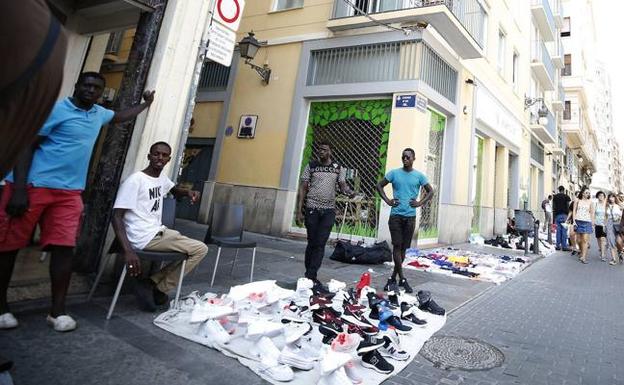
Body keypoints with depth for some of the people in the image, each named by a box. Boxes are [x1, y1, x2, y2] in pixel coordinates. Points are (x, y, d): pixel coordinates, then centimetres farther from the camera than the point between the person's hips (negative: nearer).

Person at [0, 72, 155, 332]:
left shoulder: (98, 113, 16)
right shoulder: (55, 109, -6)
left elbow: (120, 117, 39)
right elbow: (26, 146, -9)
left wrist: (146, 104, 43)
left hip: (69, 193, 6)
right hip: (33, 186, -5)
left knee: (64, 248, 0)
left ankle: (58, 311, 7)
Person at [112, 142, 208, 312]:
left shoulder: (162, 178, 11)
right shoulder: (135, 180, -13)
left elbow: (175, 190, 34)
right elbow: (116, 216, -17)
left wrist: (188, 192, 8)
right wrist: (128, 251, -29)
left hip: (158, 232, 9)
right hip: (145, 238, -9)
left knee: (196, 248, 18)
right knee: (200, 249, -8)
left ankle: (152, 284, 10)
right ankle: (156, 287, 2)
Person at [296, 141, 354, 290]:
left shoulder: (338, 168, 7)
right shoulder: (311, 166, 3)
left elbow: (343, 185, 2)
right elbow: (303, 188, 2)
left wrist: (349, 192, -23)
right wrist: (299, 210, -5)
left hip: (329, 210, 1)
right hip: (312, 209, -1)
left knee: (320, 244, -3)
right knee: (312, 243, 6)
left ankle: (310, 276, 3)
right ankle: (310, 276, 19)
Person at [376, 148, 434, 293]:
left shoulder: (419, 175, 6)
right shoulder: (394, 173, 4)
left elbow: (430, 191, 13)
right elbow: (379, 185, 9)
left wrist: (420, 202, -2)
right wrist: (387, 200, -2)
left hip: (410, 216, 1)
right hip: (395, 215, -1)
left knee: (403, 248, 6)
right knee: (397, 246, -6)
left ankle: (393, 278, 18)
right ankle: (402, 279, 2)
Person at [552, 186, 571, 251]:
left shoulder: (555, 196, 9)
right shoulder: (566, 196, -1)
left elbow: (553, 207, 8)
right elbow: (568, 207, -4)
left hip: (557, 215, 3)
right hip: (564, 215, -3)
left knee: (558, 230, 6)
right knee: (564, 231, -3)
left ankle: (558, 246, 6)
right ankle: (564, 246, -3)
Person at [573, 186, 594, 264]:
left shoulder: (590, 202, 7)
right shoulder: (577, 200, 6)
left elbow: (592, 214, 9)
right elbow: (574, 211, 6)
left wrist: (593, 224, 5)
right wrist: (574, 221, -4)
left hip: (587, 222, 0)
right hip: (578, 221, 1)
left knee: (585, 240, -9)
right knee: (579, 240, 6)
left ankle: (583, 257, -10)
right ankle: (582, 252, 28)